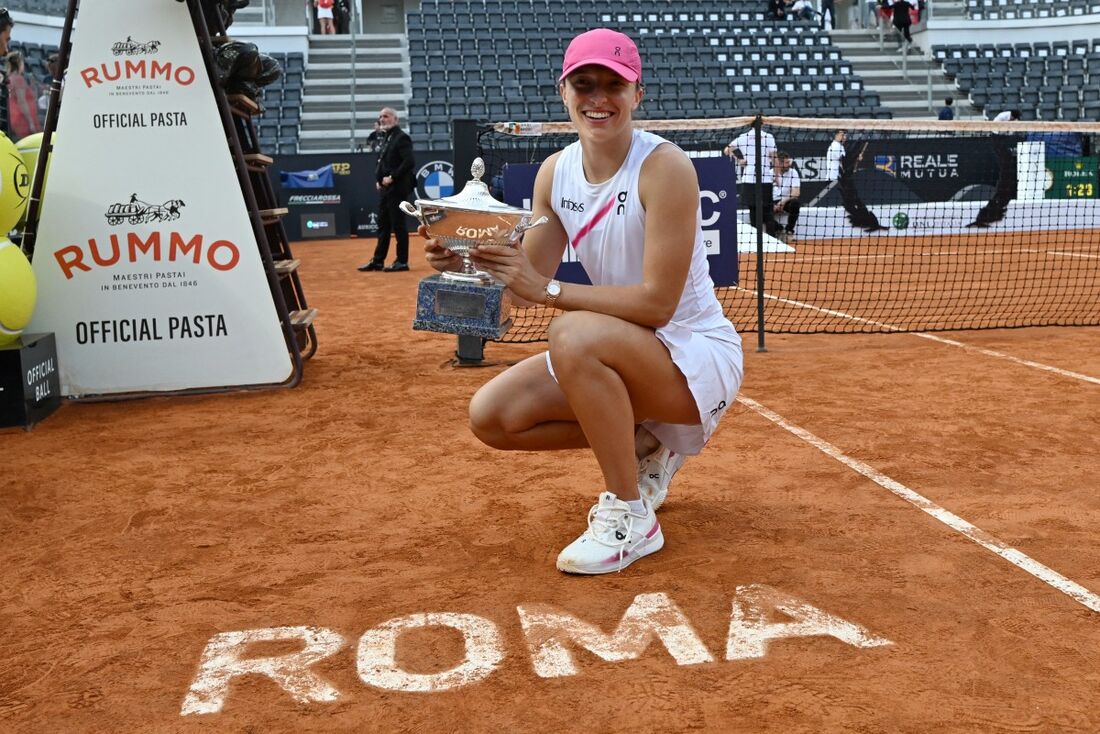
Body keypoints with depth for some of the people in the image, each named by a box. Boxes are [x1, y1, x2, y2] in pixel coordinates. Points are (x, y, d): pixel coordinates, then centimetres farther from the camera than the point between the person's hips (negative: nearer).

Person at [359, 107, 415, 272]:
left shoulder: (402, 137, -10)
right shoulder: (386, 138, 17)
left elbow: (408, 162, -20)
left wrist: (392, 178, -19)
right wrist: (378, 180, 8)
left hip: (397, 189, -9)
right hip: (385, 189, 9)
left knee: (399, 225, -3)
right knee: (383, 225, 12)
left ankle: (402, 261, 4)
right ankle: (378, 261, 18)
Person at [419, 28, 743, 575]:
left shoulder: (664, 167, -20)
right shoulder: (555, 172, 0)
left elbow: (658, 303, -26)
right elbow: (528, 286, -2)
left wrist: (548, 290, -31)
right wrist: (469, 263, -21)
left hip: (697, 356, -7)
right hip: (619, 358, 7)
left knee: (575, 334, -35)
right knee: (491, 415, -6)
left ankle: (630, 519, -19)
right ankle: (642, 450, 13)